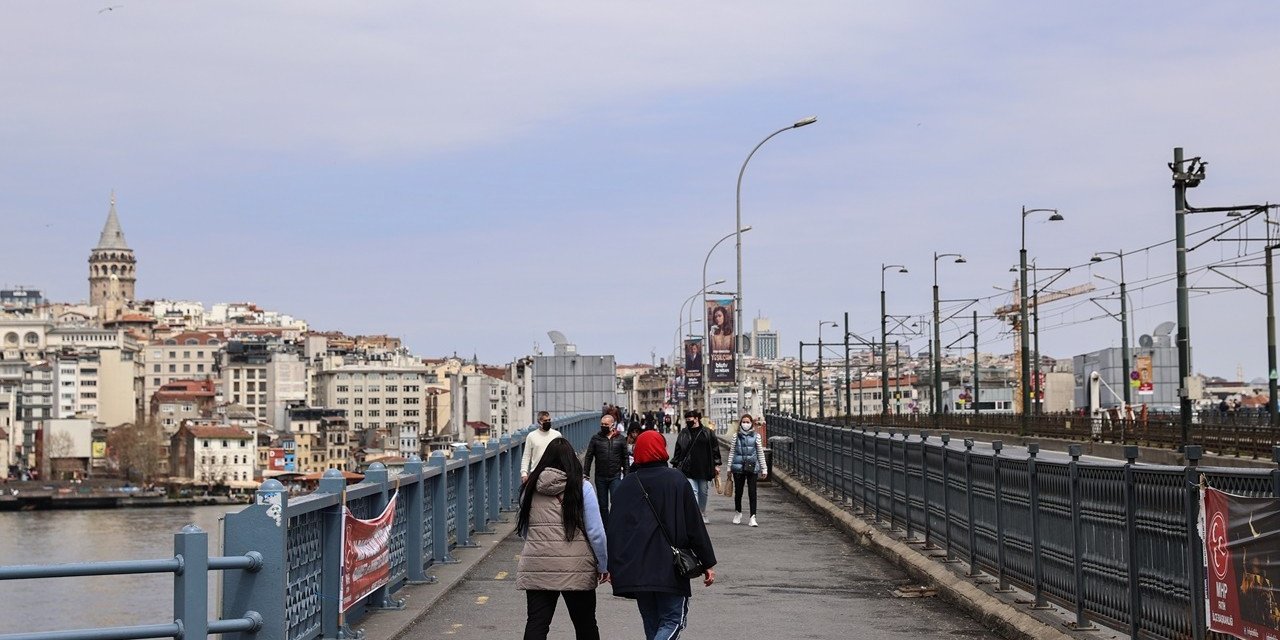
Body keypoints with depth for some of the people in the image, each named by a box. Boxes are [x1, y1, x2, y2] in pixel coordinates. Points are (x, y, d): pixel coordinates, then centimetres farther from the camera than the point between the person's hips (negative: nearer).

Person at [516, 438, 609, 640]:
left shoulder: (530, 488, 5)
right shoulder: (582, 488, -5)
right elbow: (596, 532, -7)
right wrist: (603, 565, 4)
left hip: (536, 570, 2)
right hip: (576, 570, -2)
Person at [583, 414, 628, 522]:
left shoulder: (620, 438, 2)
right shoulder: (595, 438, 2)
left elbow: (625, 458, 7)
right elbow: (588, 457, 4)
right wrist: (585, 473, -3)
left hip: (615, 476, -1)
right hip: (600, 477, 2)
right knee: (602, 505, 9)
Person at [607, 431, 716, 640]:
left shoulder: (626, 485, 6)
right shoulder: (676, 480, -2)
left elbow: (613, 529, 4)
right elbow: (695, 526, -2)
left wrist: (612, 567, 8)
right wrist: (707, 563, 3)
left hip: (635, 570, 4)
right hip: (669, 568, -4)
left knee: (651, 623, 15)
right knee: (673, 619, 2)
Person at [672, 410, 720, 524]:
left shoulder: (707, 433, 2)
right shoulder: (683, 434, 6)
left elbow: (715, 449, 5)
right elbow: (678, 451, 10)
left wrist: (716, 465, 2)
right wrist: (675, 466, 6)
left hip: (704, 469, 0)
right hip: (689, 469, 0)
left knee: (703, 493, 10)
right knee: (693, 492, -9)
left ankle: (703, 515, 25)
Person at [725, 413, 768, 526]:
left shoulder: (756, 436, 5)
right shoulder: (736, 436, 6)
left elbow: (760, 453, 9)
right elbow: (732, 452, 10)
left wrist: (764, 468, 7)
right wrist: (729, 468, 9)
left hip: (752, 467, -1)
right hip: (738, 467, 1)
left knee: (752, 492, -6)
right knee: (738, 491, 8)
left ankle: (752, 517, -5)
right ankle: (738, 513, 30)